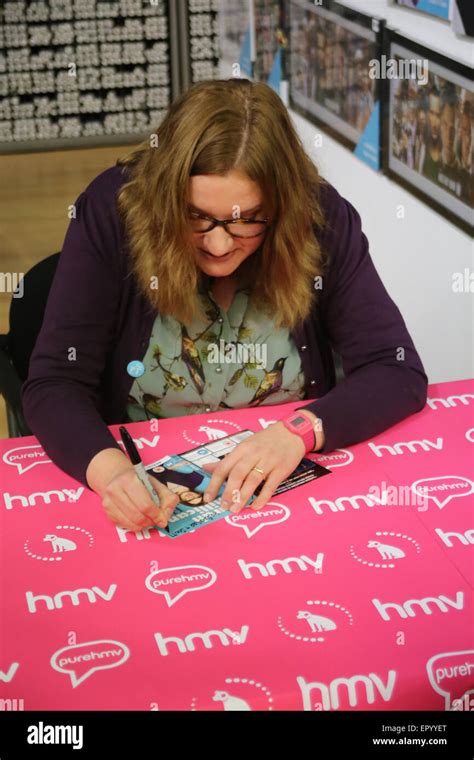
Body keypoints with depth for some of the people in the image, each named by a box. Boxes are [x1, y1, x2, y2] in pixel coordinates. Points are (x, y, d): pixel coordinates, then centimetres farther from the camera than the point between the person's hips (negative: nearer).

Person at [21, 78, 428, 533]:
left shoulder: (321, 218, -11)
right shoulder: (110, 211, -15)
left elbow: (399, 371, -10)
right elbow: (54, 383, -15)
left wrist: (300, 431, -26)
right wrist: (110, 469, -34)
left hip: (287, 489, 1)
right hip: (149, 495, 0)